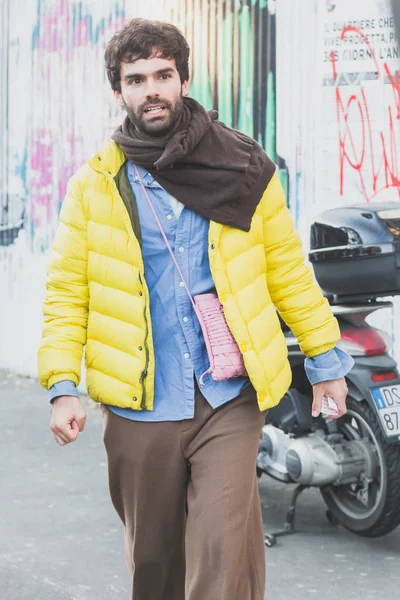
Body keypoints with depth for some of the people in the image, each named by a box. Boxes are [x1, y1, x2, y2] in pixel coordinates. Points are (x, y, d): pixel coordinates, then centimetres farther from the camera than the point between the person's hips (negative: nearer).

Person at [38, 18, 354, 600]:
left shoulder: (242, 169, 5)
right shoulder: (95, 185, 5)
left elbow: (288, 271, 11)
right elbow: (67, 290, 4)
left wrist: (326, 360, 11)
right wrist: (61, 386, -7)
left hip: (230, 402, -1)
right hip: (139, 406, 1)